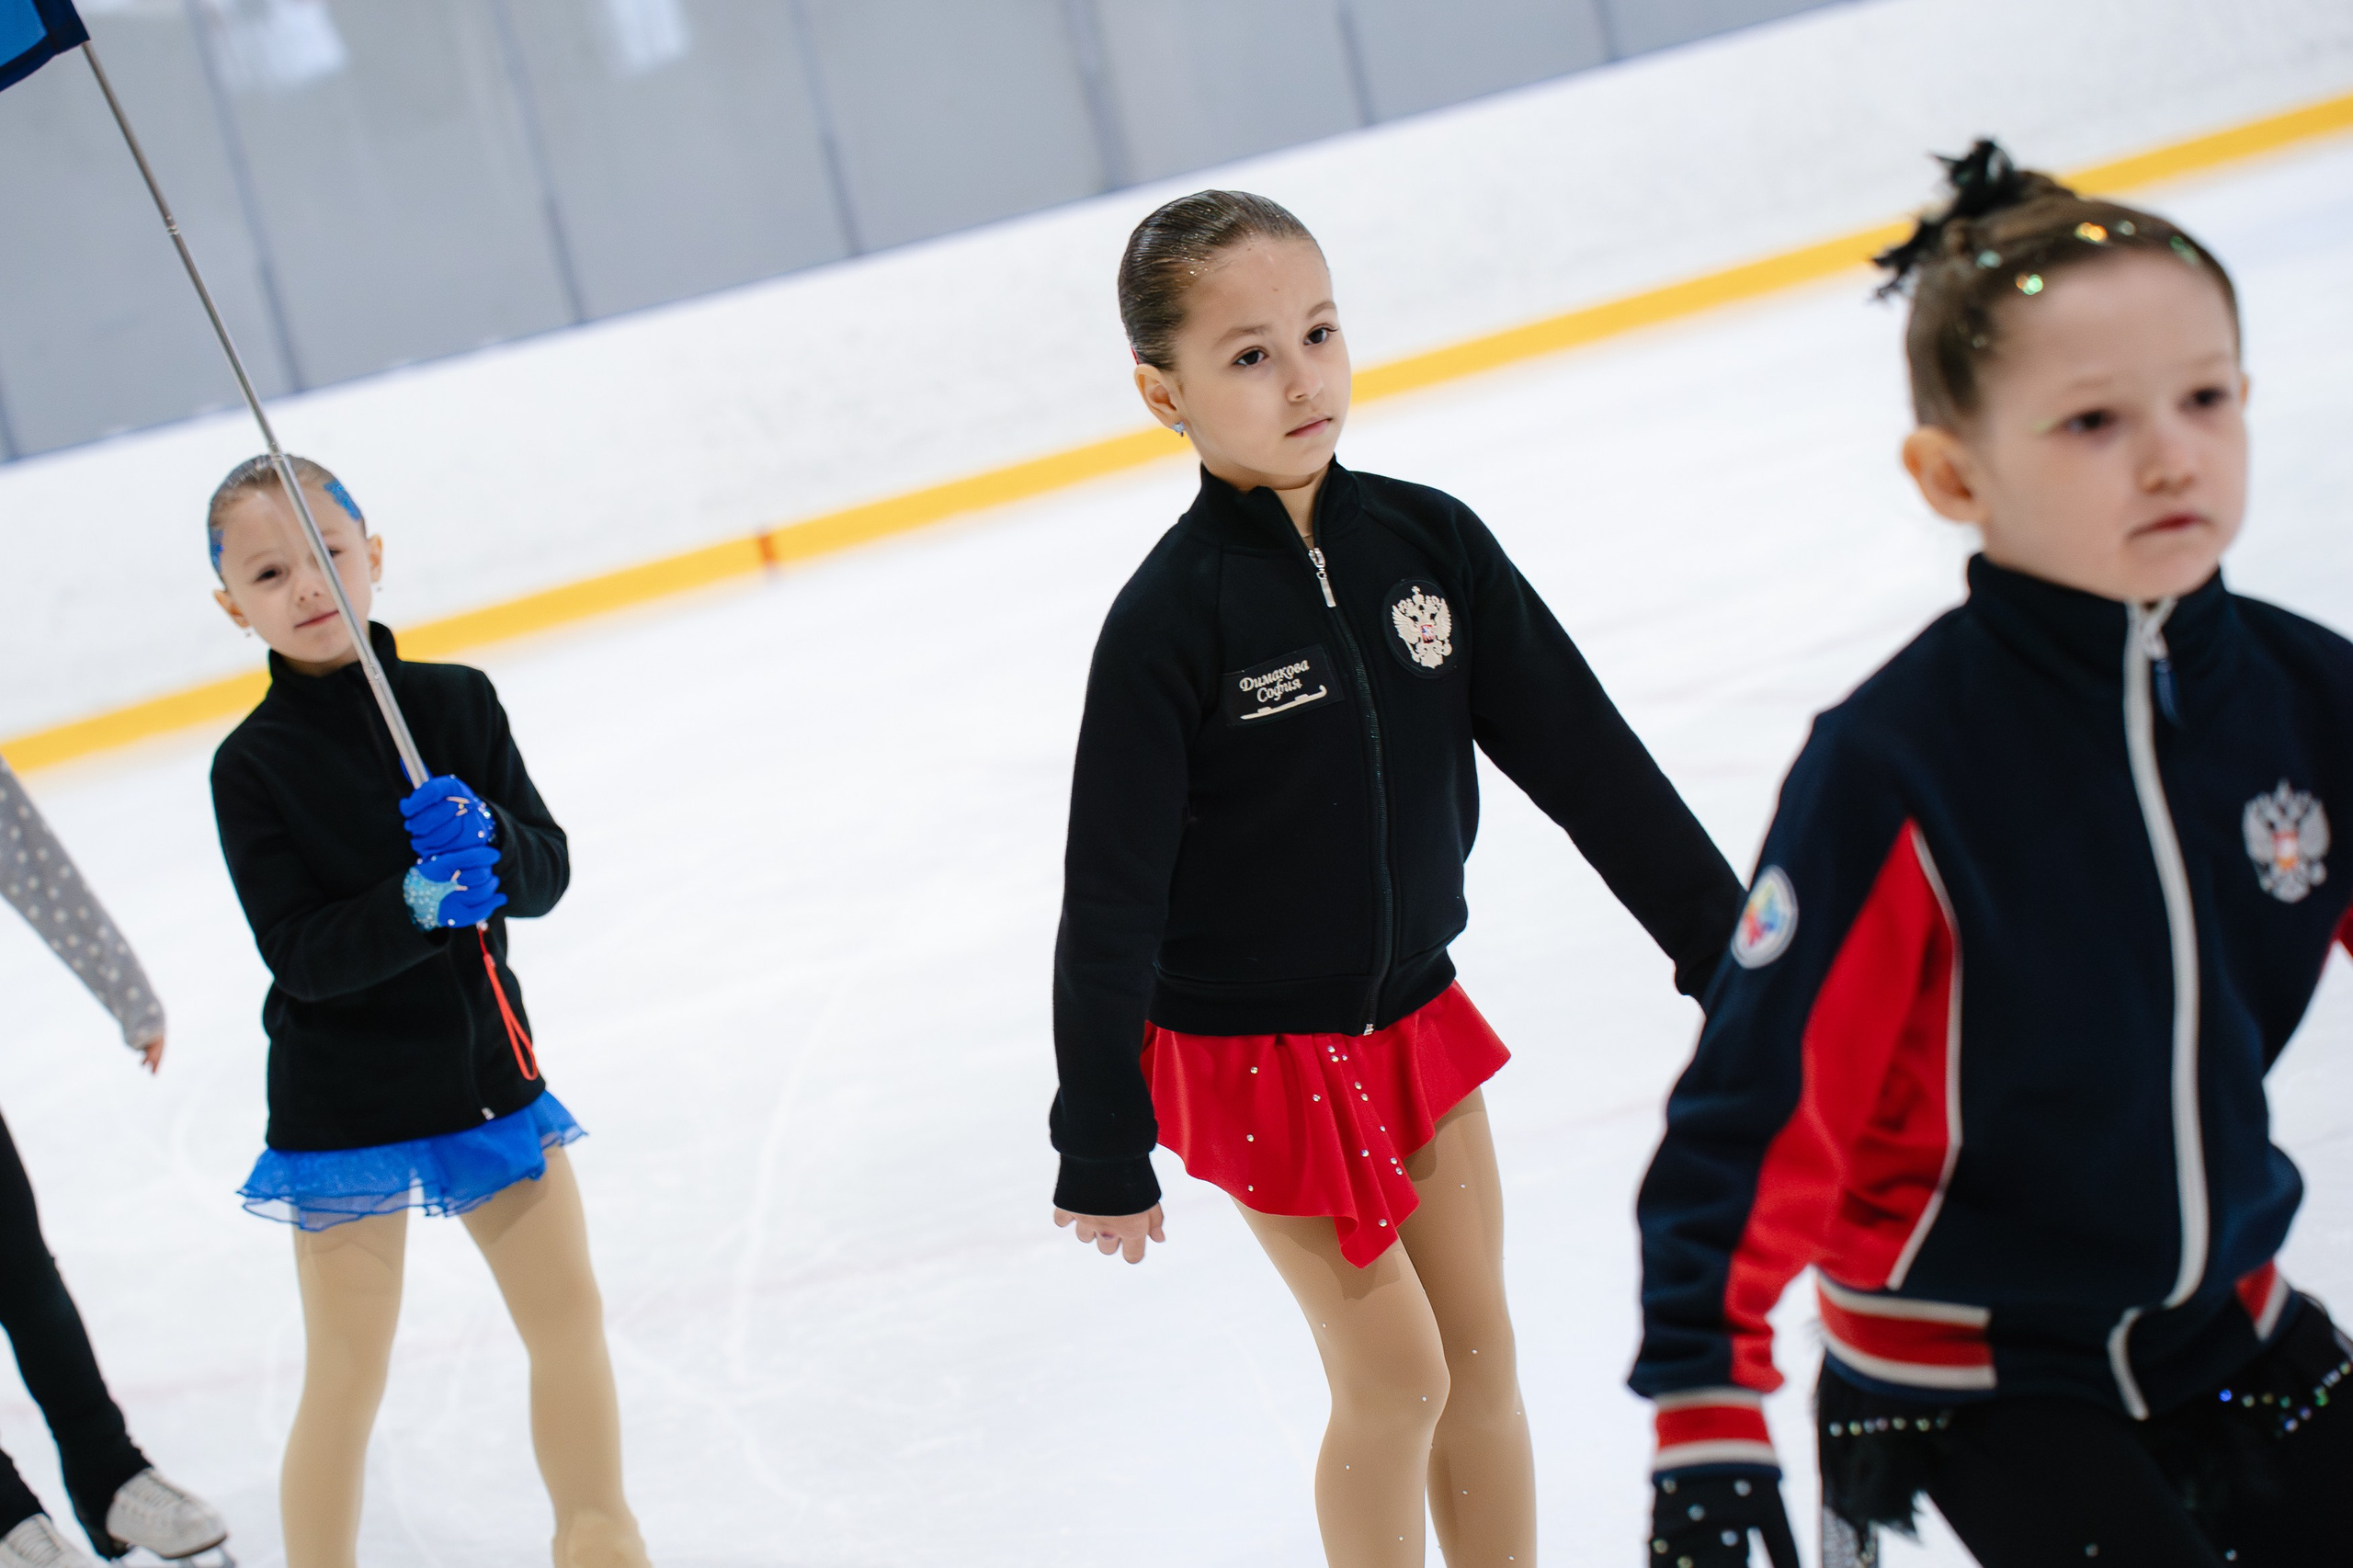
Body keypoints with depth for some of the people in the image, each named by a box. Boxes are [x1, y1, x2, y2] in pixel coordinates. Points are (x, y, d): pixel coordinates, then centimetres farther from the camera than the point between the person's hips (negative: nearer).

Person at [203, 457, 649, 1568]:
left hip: (486, 1069, 4)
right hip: (344, 1108, -4)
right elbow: (300, 953, -18)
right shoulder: (252, 766, -11)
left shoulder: (456, 702, -1)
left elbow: (547, 873, -4)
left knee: (569, 1317, 13)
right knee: (347, 1376, 2)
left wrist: (485, 840, -25)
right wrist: (414, 905, -32)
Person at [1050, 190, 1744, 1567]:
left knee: (1482, 1350, 12)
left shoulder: (1430, 541, -6)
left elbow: (1585, 754, 0)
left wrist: (1725, 945, 3)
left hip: (1415, 1013, 5)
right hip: (1254, 1053, -5)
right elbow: (1111, 900, -15)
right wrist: (1103, 1151, -13)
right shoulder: (1169, 620, -19)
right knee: (1395, 1377, 1)